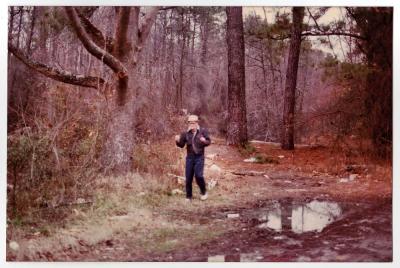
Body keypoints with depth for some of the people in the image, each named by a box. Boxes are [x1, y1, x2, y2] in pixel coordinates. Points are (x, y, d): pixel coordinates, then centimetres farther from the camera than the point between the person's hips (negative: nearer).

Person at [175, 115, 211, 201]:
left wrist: (204, 141, -21)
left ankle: (203, 192, 12)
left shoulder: (203, 131, -2)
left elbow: (209, 141, 2)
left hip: (199, 157, -3)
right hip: (189, 157, 3)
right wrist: (178, 140, -15)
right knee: (188, 177, 4)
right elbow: (181, 145, 6)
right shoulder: (186, 133, 3)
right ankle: (188, 196, 18)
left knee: (198, 175, -13)